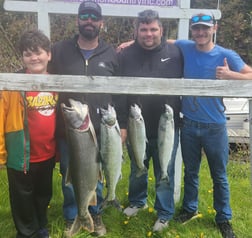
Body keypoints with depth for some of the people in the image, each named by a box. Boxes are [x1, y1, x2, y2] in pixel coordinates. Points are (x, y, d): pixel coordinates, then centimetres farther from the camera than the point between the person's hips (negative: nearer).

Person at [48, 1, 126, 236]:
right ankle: (71, 217, 35)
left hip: (100, 131, 1)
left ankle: (96, 214, 39)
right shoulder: (59, 50, 0)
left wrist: (122, 125, 5)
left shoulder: (111, 55, 3)